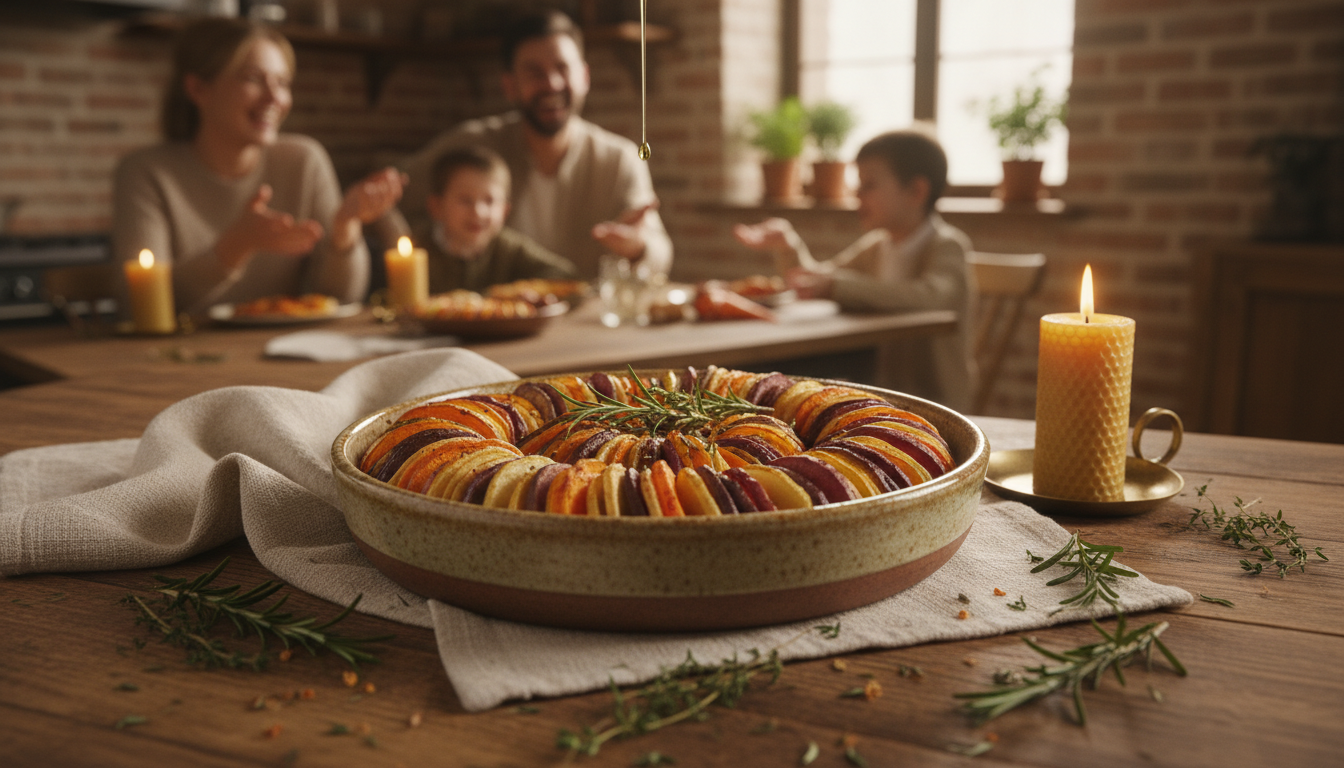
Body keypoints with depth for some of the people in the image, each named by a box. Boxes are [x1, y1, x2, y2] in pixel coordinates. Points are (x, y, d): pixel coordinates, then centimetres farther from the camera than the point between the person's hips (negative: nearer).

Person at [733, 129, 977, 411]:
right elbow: (814, 280, 21)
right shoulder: (875, 247, 12)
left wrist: (837, 284, -35)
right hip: (880, 392, 7)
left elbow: (930, 296, -31)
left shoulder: (947, 246, -10)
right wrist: (787, 247, 1)